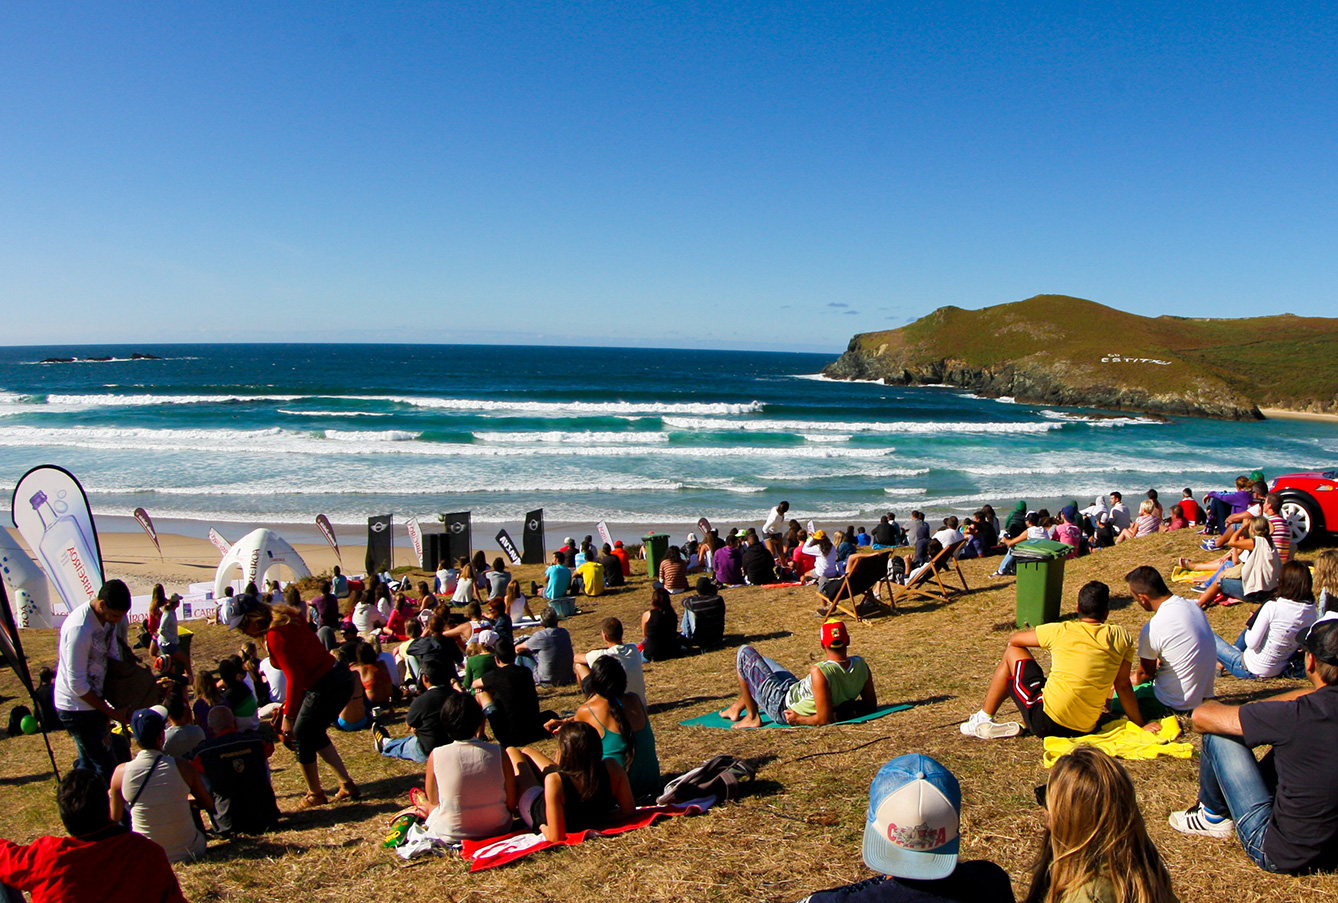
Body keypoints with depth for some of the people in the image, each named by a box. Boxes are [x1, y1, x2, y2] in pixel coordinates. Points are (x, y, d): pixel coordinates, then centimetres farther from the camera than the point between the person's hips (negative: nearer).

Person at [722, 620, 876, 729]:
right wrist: (845, 704, 6)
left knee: (745, 652, 4)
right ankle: (737, 707, 49)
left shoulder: (819, 672, -38)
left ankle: (752, 717, 10)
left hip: (781, 707, -8)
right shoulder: (860, 665, -18)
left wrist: (798, 719, -19)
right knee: (763, 661, 30)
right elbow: (871, 705, -6)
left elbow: (824, 719, -35)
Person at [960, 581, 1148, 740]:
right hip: (1086, 729, 4)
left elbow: (1014, 639, 13)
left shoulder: (1060, 631, -2)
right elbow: (1123, 686, 7)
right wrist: (1140, 725, 18)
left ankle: (984, 719, 20)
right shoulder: (1121, 638, 3)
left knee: (1013, 653, 16)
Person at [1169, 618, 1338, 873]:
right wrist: (1255, 710, 12)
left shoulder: (1296, 715, -27)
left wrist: (1215, 706, 9)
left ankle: (1212, 814, 24)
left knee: (1216, 734, -3)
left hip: (1280, 854, -7)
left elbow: (1201, 716, -14)